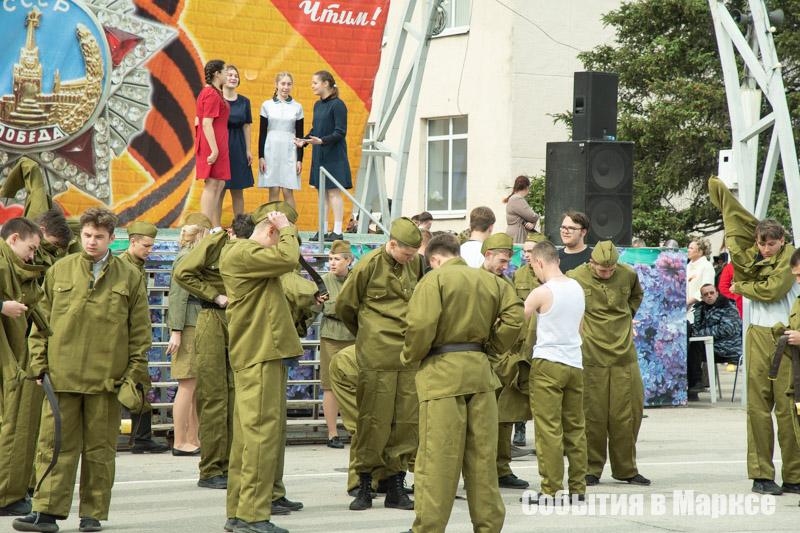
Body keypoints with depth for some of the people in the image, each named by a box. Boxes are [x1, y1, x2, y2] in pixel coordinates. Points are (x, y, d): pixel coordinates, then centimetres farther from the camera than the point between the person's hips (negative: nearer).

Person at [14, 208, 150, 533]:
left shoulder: (130, 278, 6)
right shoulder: (59, 272, 8)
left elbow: (140, 332, 6)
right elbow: (41, 323, 11)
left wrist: (135, 375, 0)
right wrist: (40, 365, 3)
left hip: (106, 379, -1)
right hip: (61, 376, 1)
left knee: (99, 450, 4)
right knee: (55, 444, -2)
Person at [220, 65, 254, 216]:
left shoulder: (244, 101, 8)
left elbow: (246, 126, 10)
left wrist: (248, 150, 6)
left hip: (238, 148, 4)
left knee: (238, 191, 7)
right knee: (219, 190, -2)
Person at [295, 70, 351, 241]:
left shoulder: (337, 105, -12)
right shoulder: (318, 105, 12)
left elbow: (340, 132, -16)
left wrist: (322, 140, -28)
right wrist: (304, 140, 3)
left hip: (333, 155, -8)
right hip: (319, 155, 8)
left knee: (334, 192, -6)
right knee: (322, 192, 10)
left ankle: (337, 231, -3)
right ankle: (323, 229, 15)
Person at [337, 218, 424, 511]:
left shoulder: (415, 264, 9)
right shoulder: (370, 264, -6)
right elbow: (345, 305, 6)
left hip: (409, 353, 5)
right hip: (377, 355, -5)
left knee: (407, 419, 4)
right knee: (374, 419, -3)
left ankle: (396, 485, 11)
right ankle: (364, 484, 6)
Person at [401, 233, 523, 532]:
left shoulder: (434, 279, -5)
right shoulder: (489, 280, 12)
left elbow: (421, 326, -16)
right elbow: (514, 316, 1)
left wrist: (410, 358, 0)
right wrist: (491, 348, 11)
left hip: (442, 373, -5)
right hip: (479, 370, 5)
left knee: (437, 459, -3)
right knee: (481, 456, 11)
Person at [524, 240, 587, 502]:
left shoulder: (542, 292, -12)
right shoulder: (577, 288, 9)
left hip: (548, 363, -7)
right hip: (575, 363, 7)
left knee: (549, 430, -4)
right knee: (575, 429, 11)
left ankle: (552, 490, -5)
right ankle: (577, 487, 14)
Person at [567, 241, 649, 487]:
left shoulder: (628, 275, 4)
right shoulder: (575, 278, -6)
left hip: (624, 354, 3)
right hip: (591, 355, -3)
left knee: (628, 412, 5)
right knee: (593, 414, -2)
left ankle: (626, 469, 16)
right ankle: (591, 469, 8)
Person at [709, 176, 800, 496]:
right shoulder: (752, 255, 12)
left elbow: (772, 289, -12)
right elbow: (737, 218, 19)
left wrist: (741, 287, 3)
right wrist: (719, 190, 27)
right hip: (759, 337, 4)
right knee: (758, 405, 0)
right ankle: (761, 475, 2)